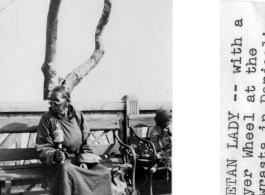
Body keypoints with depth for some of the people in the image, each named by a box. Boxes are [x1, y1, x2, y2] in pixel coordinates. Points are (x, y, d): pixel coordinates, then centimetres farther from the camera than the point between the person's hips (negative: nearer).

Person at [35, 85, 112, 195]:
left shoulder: (78, 116, 5)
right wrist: (55, 155, -24)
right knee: (67, 170, -38)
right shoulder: (47, 119, -3)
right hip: (57, 161, -3)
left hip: (79, 159, 3)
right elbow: (42, 148, -4)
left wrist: (84, 161, -8)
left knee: (104, 173, -19)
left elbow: (86, 142, 7)